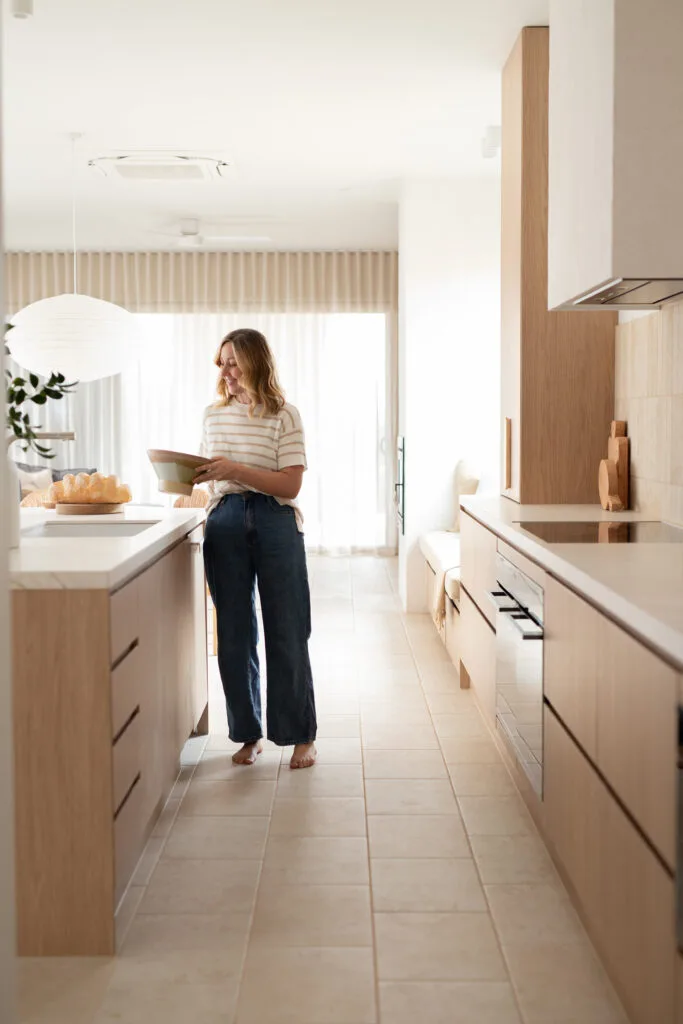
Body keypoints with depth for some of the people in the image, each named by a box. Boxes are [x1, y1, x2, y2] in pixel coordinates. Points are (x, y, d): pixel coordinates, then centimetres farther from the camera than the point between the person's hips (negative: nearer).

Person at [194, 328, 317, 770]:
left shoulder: (284, 415, -4)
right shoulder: (215, 414, 10)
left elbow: (290, 485, -11)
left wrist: (235, 469, -20)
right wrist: (191, 475, -2)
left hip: (276, 524, -4)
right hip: (225, 523, 4)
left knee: (287, 633, 1)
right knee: (234, 634, 7)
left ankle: (302, 735, 13)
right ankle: (249, 733, 20)